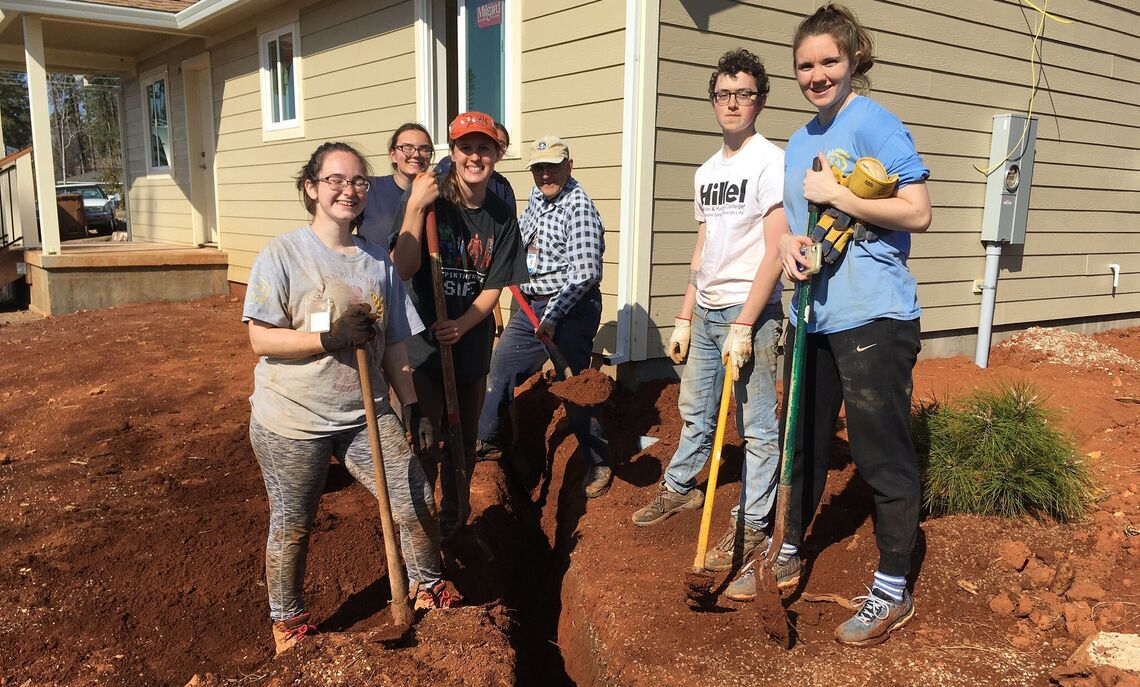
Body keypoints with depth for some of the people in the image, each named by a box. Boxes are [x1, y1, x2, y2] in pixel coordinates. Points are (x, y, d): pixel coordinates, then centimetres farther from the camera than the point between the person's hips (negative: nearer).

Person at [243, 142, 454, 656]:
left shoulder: (378, 261, 5)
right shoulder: (283, 254, -9)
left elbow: (394, 344, 8)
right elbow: (261, 339, -14)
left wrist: (414, 408, 5)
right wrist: (330, 336, -25)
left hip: (365, 415, 4)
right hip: (292, 422, -3)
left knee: (417, 504, 2)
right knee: (292, 528, 12)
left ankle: (429, 590, 29)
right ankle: (287, 624, 36)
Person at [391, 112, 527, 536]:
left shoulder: (502, 216, 2)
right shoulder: (428, 200, -10)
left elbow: (493, 286, 1)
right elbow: (403, 269, -20)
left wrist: (461, 325, -16)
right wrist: (415, 207, -29)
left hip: (471, 345, 4)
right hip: (421, 343, -4)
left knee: (464, 441, 17)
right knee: (425, 444, -4)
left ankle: (453, 521, 39)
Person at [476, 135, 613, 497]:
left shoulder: (579, 207, -18)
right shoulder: (537, 195, 10)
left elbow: (584, 271, -25)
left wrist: (552, 317, -25)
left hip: (570, 310, -9)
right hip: (531, 305, 9)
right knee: (499, 370, 15)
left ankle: (599, 463, 13)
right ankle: (487, 440, 35)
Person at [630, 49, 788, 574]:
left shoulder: (771, 161, -9)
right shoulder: (706, 172, 14)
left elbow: (775, 252, -16)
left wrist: (743, 327, -19)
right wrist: (684, 318, 15)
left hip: (750, 313, -7)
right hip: (706, 312, 7)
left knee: (756, 426, 2)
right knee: (694, 410, 20)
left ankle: (751, 526, 14)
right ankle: (678, 489, 39)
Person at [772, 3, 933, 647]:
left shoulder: (874, 123, -8)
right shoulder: (799, 141, 15)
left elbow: (917, 212, -16)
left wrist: (833, 195, -15)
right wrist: (790, 244, -1)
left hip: (874, 316, -8)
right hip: (813, 315, 8)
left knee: (882, 452, 1)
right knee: (803, 440, 18)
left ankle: (893, 590, 16)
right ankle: (789, 552, 36)